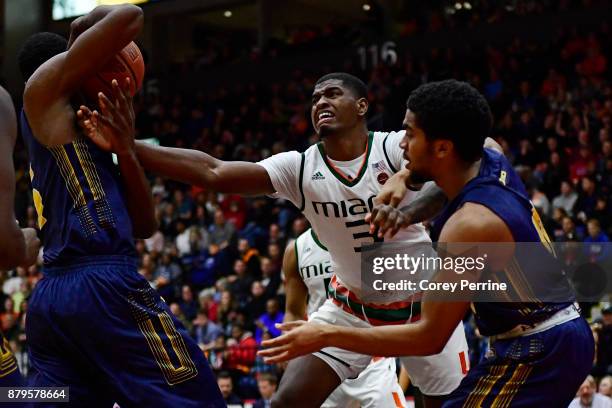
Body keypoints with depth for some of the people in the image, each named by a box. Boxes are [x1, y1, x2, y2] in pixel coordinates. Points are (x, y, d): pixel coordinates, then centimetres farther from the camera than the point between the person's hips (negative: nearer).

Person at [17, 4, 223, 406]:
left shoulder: (78, 134, 28)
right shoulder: (46, 85, 5)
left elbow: (145, 226, 23)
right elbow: (130, 17, -5)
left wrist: (126, 149, 9)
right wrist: (85, 25, 16)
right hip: (103, 284, -9)